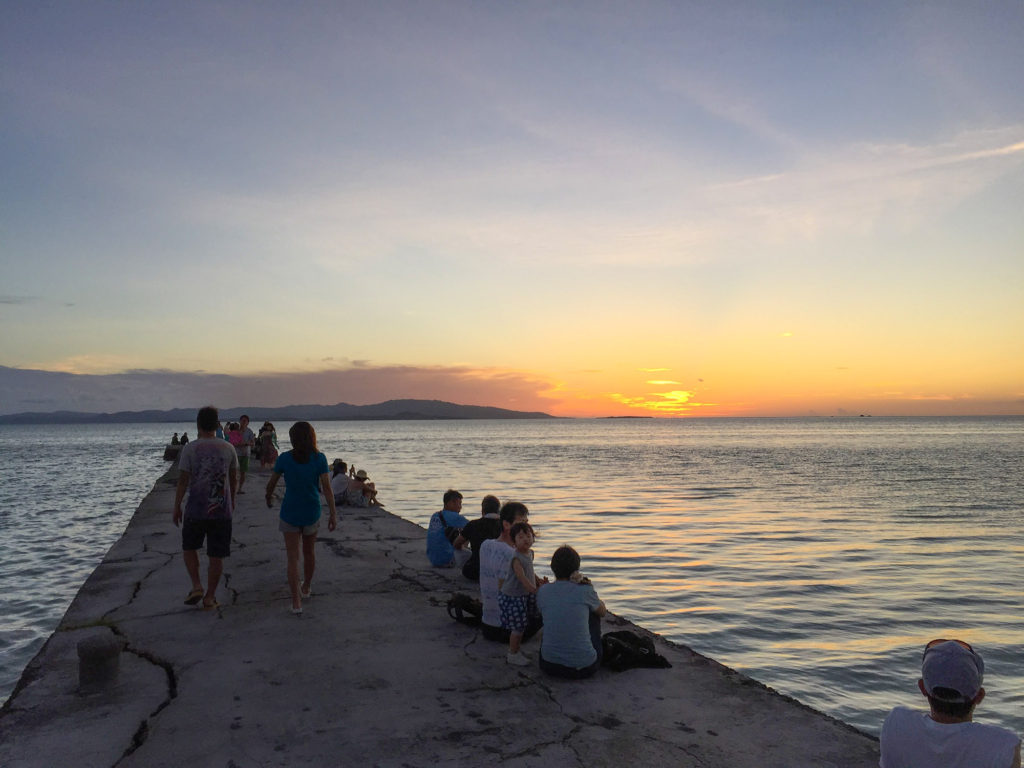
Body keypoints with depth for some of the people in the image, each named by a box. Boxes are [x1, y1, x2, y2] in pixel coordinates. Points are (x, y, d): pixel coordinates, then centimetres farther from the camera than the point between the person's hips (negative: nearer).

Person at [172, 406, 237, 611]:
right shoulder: (228, 449, 0)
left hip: (196, 510, -1)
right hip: (222, 510, 1)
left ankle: (197, 586, 9)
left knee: (189, 547, 21)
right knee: (216, 556, 8)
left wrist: (176, 507, 4)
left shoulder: (190, 449, -8)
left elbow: (183, 481, -7)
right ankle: (210, 597, 14)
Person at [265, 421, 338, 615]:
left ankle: (296, 601, -1)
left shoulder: (284, 458, -8)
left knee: (293, 557, 3)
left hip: (290, 512, -1)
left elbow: (271, 484, 2)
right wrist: (333, 514, -7)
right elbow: (326, 487, -10)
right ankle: (306, 587, 41)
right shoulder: (319, 458, -7)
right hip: (312, 512, 2)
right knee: (309, 552, 22)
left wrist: (269, 498, 24)